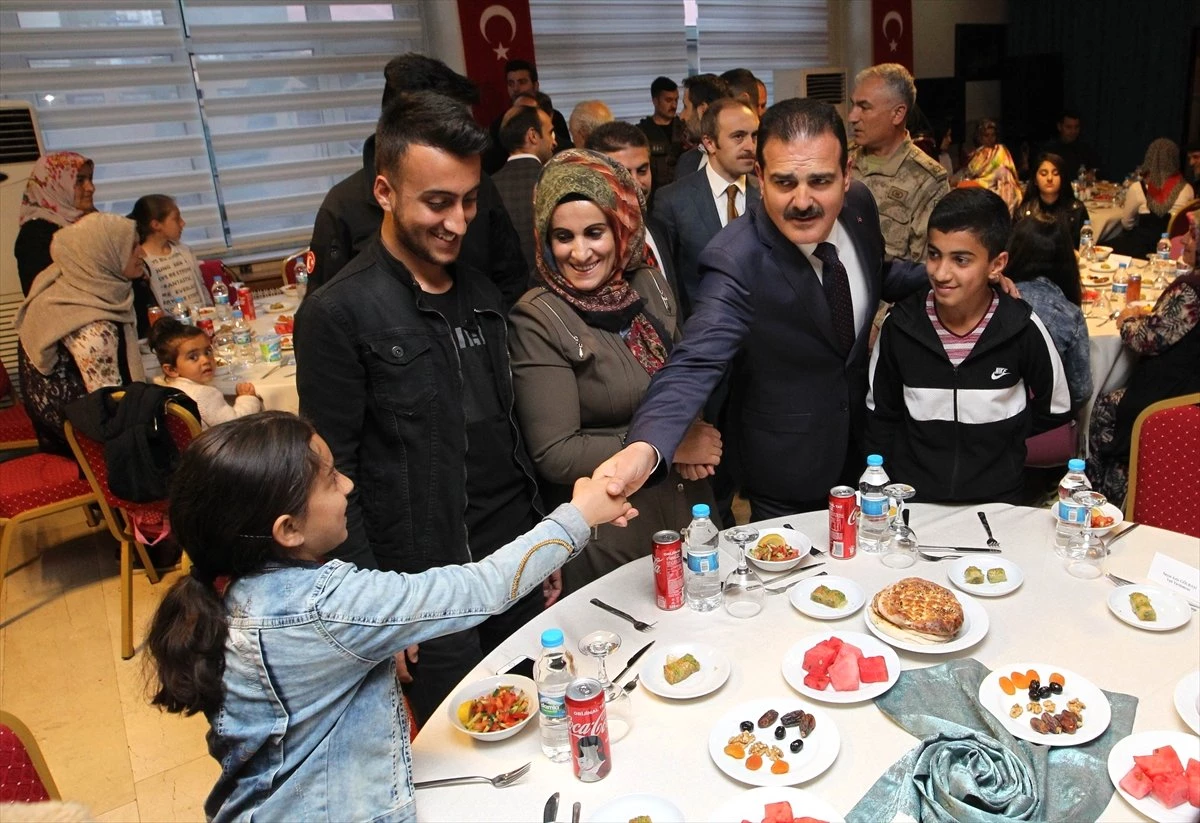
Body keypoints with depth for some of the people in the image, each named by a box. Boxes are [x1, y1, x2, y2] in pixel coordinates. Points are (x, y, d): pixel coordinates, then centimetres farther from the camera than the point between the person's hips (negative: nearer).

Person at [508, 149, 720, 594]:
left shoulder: (650, 283, -2)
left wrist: (700, 441, -7)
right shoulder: (537, 322, -18)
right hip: (606, 537, -6)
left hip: (690, 510, 6)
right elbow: (554, 455, -19)